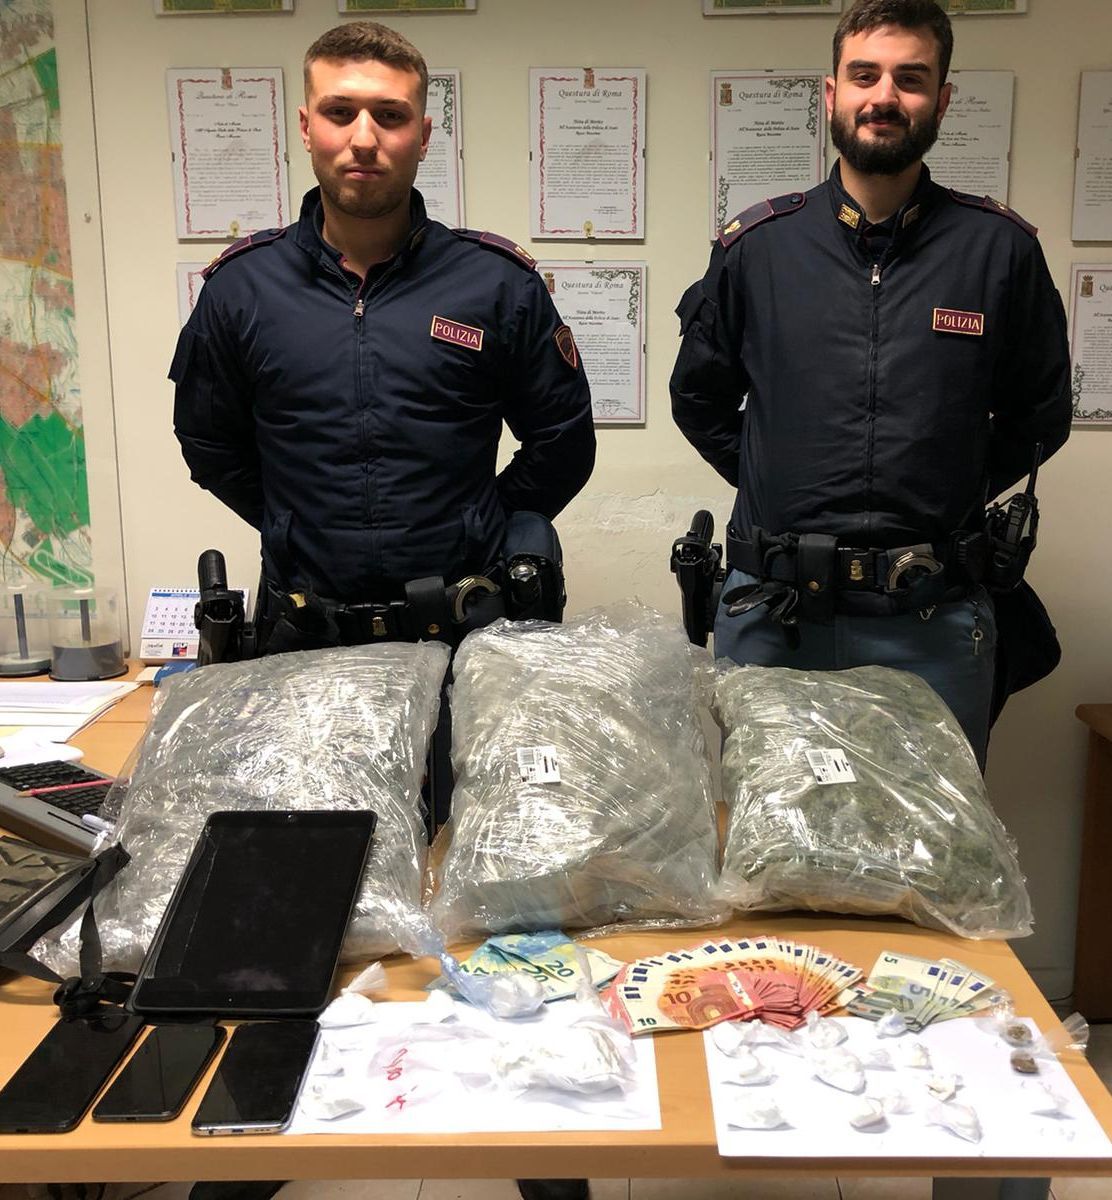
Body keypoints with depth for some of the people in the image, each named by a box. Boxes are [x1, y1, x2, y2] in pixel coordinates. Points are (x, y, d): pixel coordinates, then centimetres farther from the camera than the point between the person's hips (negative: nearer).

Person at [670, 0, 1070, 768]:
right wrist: (773, 483, 6)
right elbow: (699, 398, 13)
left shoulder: (1000, 249, 1)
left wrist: (951, 497, 4)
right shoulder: (757, 245, 2)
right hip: (772, 612, 1)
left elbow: (1040, 415, 11)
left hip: (933, 622, 0)